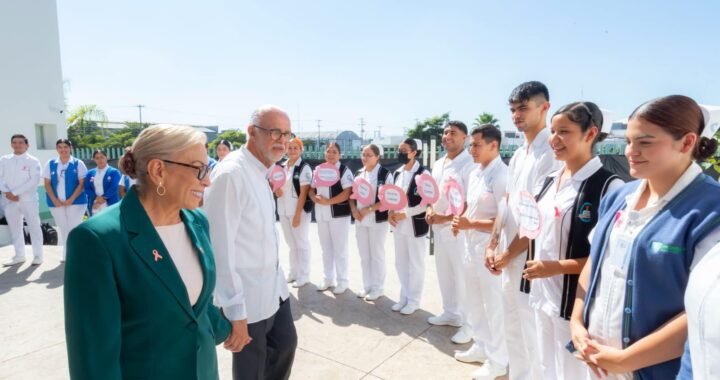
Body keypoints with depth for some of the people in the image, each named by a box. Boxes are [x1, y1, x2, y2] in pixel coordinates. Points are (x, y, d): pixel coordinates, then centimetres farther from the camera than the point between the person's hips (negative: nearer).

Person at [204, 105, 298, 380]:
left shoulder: (260, 172, 7)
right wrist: (235, 311, -24)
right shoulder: (230, 173, -22)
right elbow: (220, 247, -26)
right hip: (246, 296, -8)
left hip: (273, 286, 8)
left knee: (286, 344, 21)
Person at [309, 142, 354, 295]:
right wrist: (316, 198, -10)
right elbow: (311, 189, 12)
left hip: (339, 215, -6)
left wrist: (328, 201, -21)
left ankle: (342, 281, 15)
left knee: (339, 249, 3)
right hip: (321, 215, 6)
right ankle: (328, 278, 28)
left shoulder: (344, 170, -8)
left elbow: (347, 193, -17)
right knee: (326, 248, 15)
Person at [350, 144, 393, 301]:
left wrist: (369, 209, -18)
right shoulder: (358, 174, 10)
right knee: (364, 255, 12)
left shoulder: (385, 174, -8)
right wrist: (354, 210, -5)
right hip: (360, 220, 6)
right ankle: (367, 285, 25)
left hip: (377, 220, -5)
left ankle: (378, 287, 18)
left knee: (377, 255, 5)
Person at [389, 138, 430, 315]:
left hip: (416, 225, -7)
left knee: (416, 265, 6)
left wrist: (406, 214, -19)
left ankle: (413, 300, 21)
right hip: (398, 225, 7)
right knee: (400, 263, 15)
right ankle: (404, 297, 30)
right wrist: (391, 213, -1)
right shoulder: (397, 173, 11)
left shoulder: (423, 173, -11)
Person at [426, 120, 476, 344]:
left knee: (462, 276, -1)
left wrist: (447, 218, -20)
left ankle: (468, 324, 13)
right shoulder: (438, 164, 13)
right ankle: (450, 313, 33)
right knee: (444, 273, 17)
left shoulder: (469, 164, -13)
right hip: (438, 227, 8)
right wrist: (430, 210, 2)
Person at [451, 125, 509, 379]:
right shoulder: (474, 173, 9)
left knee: (493, 306, 7)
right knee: (475, 302, 21)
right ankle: (481, 347, 40)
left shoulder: (502, 176, -19)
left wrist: (471, 224, -23)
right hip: (472, 246, 9)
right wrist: (460, 221, 1)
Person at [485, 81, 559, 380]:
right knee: (513, 330, 21)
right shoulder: (517, 156, 12)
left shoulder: (550, 154, -16)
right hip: (508, 256, 8)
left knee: (532, 332, 7)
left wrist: (508, 254, -12)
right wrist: (493, 246, 5)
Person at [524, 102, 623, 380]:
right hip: (543, 295, 7)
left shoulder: (609, 186, -14)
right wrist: (536, 268, 7)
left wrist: (558, 267, -19)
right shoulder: (551, 181, 8)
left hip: (575, 301, -6)